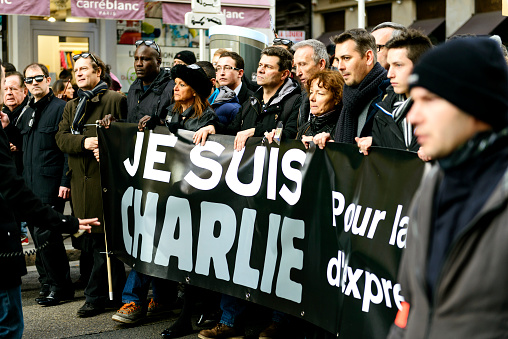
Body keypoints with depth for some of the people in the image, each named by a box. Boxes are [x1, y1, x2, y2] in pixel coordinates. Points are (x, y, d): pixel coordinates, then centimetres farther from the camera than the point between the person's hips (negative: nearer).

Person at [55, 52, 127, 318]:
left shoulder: (115, 100, 0)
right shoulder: (71, 106, 20)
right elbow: (61, 137, 8)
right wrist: (83, 142, -11)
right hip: (81, 180, 6)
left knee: (103, 240, -3)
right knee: (99, 242, 9)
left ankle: (95, 297, 6)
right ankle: (118, 293, 18)